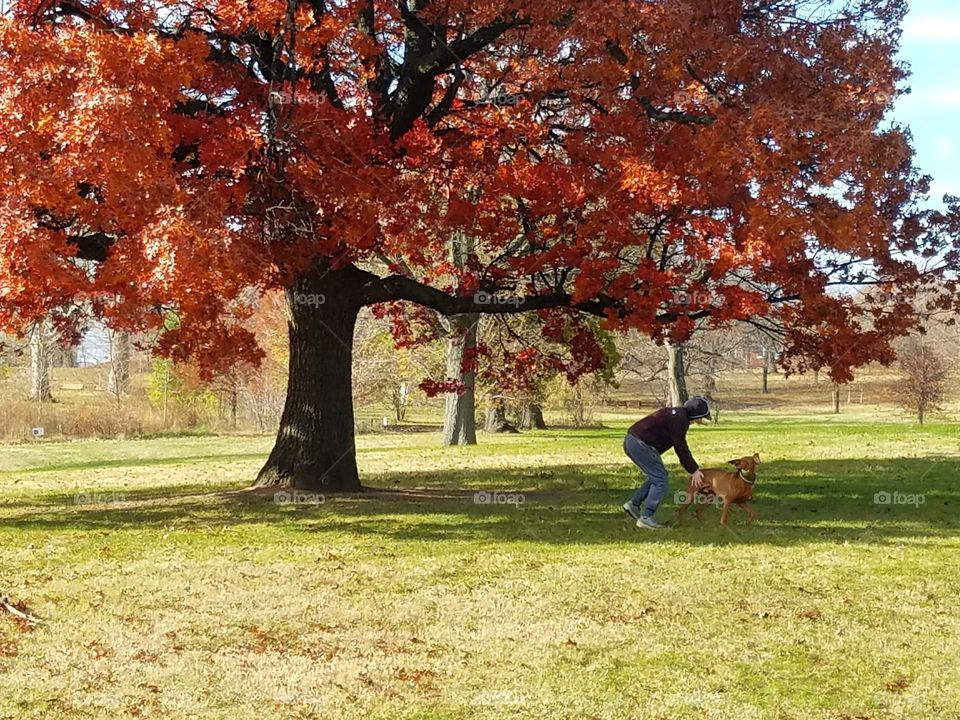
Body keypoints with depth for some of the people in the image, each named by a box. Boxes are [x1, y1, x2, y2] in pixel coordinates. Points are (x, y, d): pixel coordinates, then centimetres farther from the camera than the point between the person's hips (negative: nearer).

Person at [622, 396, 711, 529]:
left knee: (657, 477, 20)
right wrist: (694, 471, -1)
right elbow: (681, 448, -10)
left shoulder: (676, 415, 20)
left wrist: (694, 467, 24)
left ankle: (633, 503, 17)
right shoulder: (680, 419, -12)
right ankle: (645, 518, -4)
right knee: (661, 482, -5)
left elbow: (681, 447, 26)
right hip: (640, 444, -10)